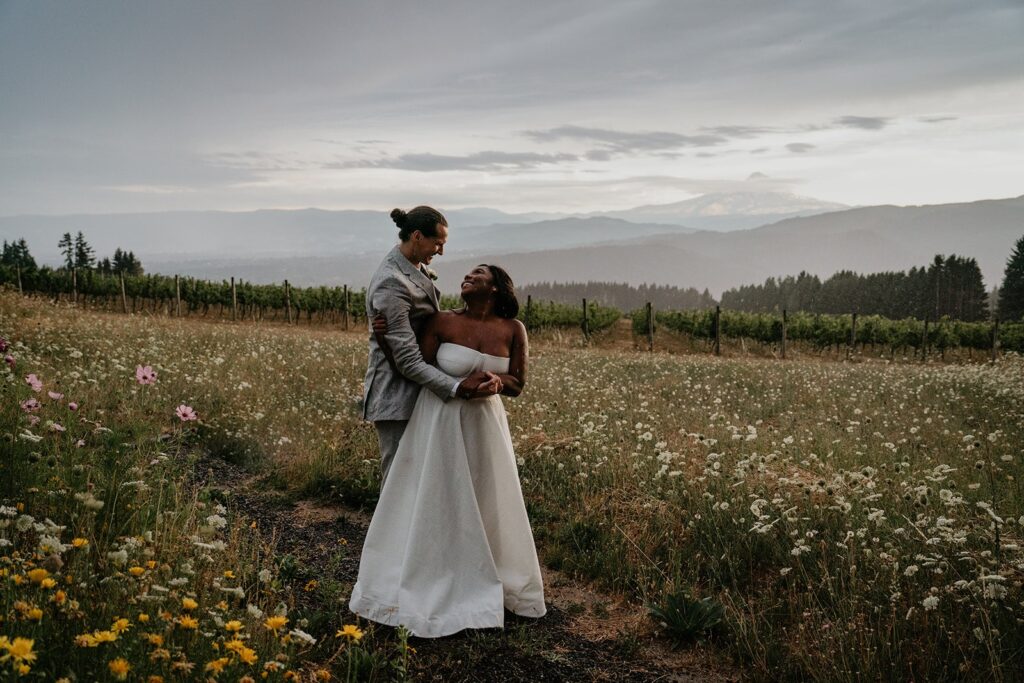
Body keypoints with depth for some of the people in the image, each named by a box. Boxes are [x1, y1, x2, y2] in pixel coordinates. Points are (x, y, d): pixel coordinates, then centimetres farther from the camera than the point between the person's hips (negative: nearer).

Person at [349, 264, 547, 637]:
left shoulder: (512, 330, -3)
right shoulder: (442, 322, -8)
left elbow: (517, 384, 1)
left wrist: (496, 380, -19)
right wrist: (386, 341, -19)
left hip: (484, 427, 2)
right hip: (439, 425, -2)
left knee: (485, 508, 14)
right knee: (432, 507, 5)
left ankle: (484, 585, 33)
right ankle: (431, 588, 22)